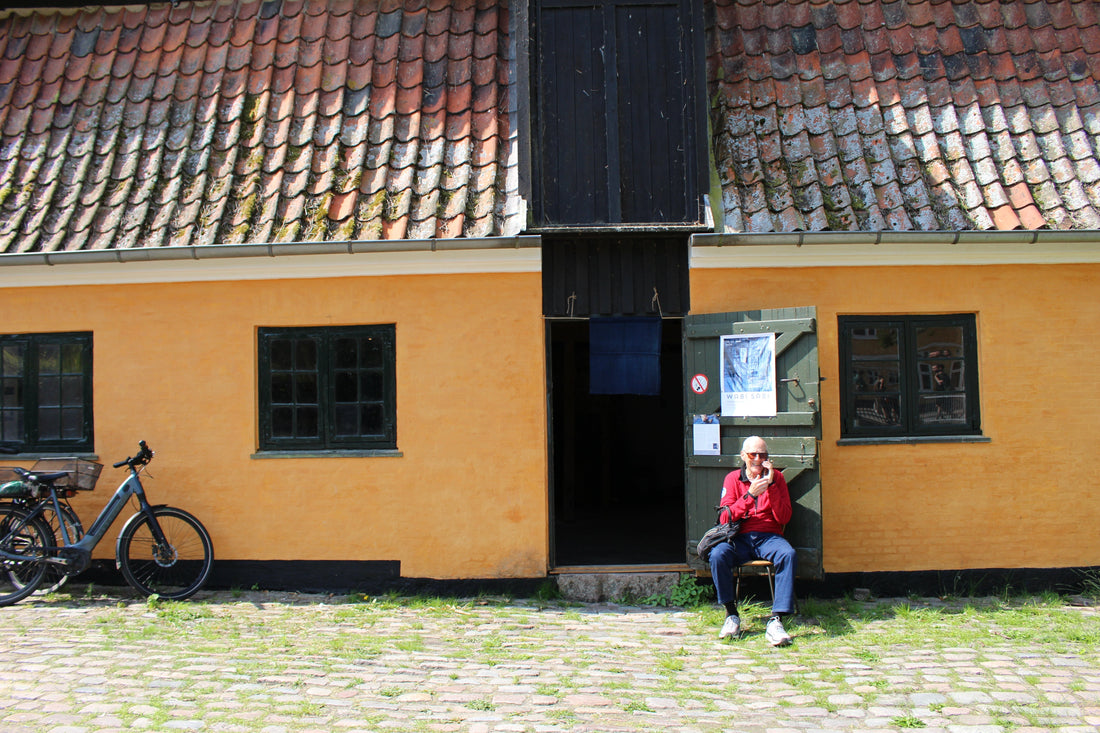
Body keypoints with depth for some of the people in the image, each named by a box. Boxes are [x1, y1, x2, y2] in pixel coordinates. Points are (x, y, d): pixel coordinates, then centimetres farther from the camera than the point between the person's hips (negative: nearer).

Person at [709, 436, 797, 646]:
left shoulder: (776, 477, 9)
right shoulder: (733, 478, 8)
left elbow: (784, 518, -2)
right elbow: (724, 518, -4)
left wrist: (771, 485, -11)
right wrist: (750, 494, -15)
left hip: (769, 536, 0)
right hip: (740, 539, 0)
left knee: (789, 554, -34)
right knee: (717, 554, -32)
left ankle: (776, 621, -34)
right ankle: (731, 615, -15)